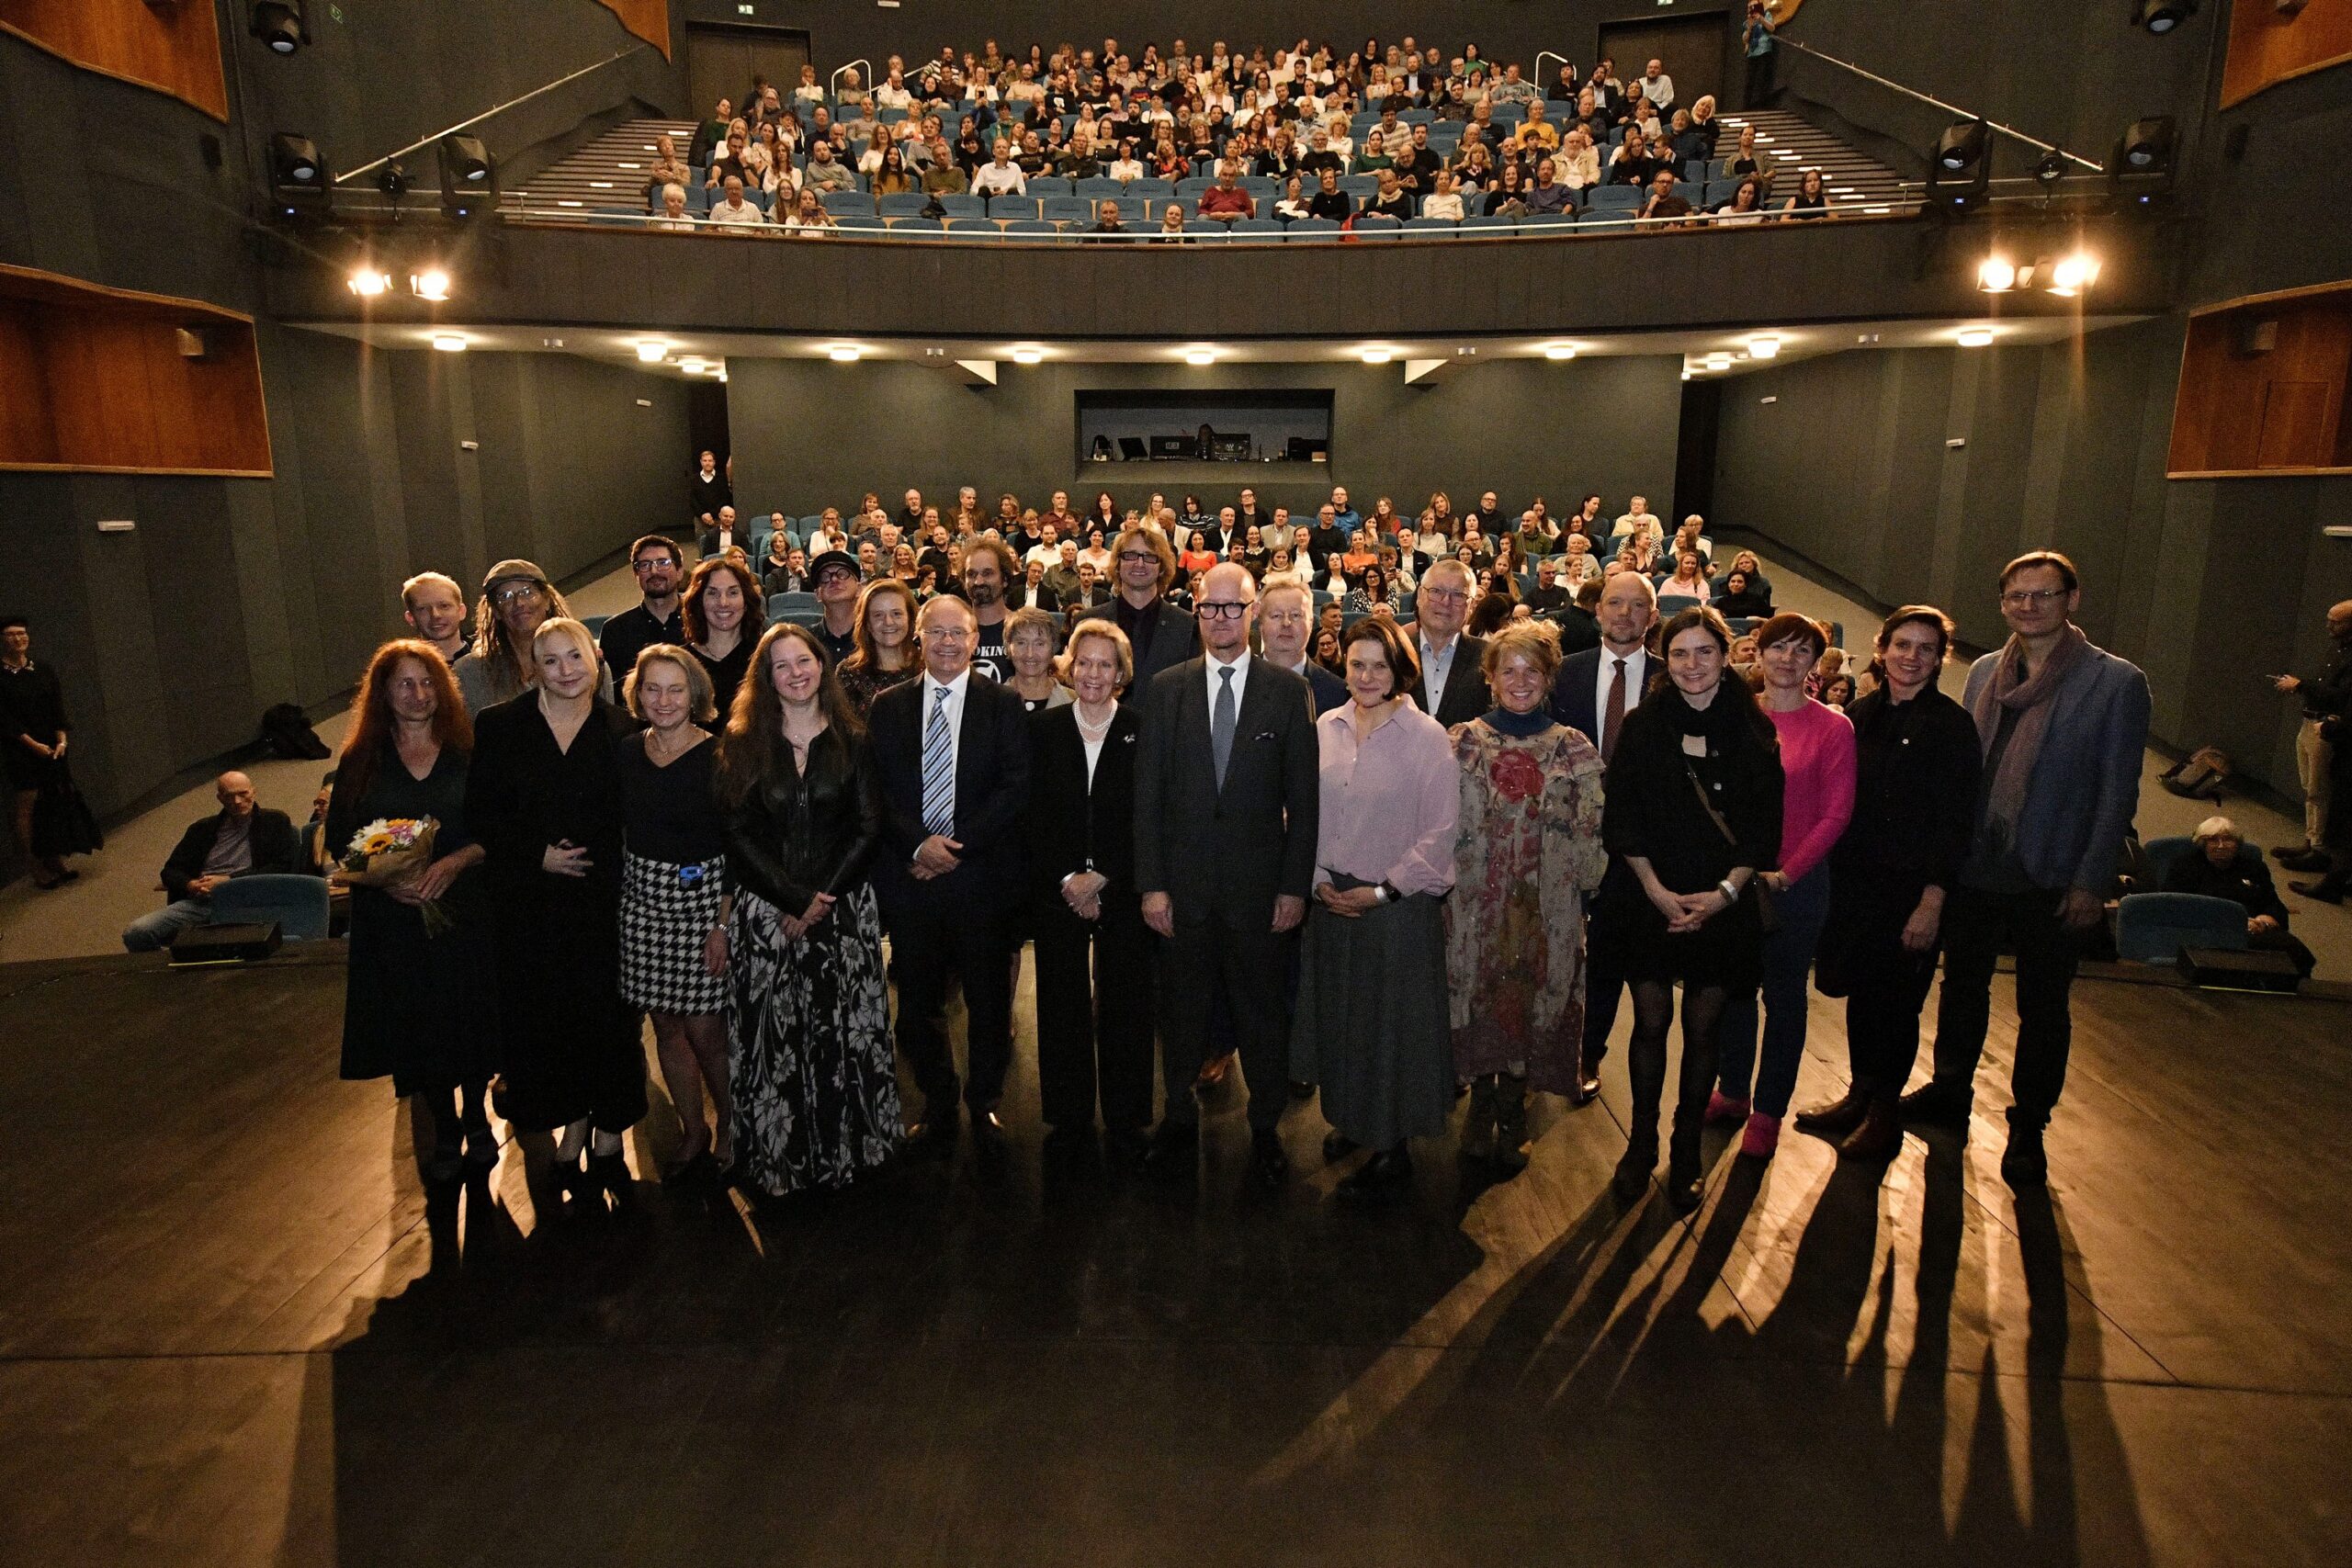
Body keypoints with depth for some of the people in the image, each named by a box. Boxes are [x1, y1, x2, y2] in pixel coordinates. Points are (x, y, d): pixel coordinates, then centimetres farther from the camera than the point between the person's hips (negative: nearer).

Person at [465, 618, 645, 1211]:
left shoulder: (620, 730, 0)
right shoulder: (500, 726, 1)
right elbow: (481, 814, 0)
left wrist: (598, 862, -10)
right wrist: (538, 856, -11)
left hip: (603, 900, -1)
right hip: (530, 902, 1)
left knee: (606, 1012, 3)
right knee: (545, 1013, 7)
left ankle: (607, 1133, 19)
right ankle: (573, 1125, 25)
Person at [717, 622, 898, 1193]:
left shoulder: (852, 742, 6)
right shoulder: (742, 743, 5)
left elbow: (867, 831, 0)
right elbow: (739, 832, -2)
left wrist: (822, 898, -11)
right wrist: (794, 899, -11)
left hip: (844, 910, 0)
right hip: (763, 912, 0)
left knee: (843, 1034, 3)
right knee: (771, 1038, 2)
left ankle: (845, 1150, 19)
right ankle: (777, 1160, 17)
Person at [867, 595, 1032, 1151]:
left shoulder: (1004, 705, 1)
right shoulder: (889, 706, 7)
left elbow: (1016, 788, -6)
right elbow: (878, 790, 2)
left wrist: (959, 846, -13)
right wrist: (918, 845, -13)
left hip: (983, 875, -1)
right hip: (909, 875, 2)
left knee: (988, 997, 8)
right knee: (919, 1000, 11)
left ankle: (984, 1102, 28)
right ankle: (937, 1101, 30)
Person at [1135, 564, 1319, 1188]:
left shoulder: (1288, 690, -1)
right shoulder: (1166, 688, 3)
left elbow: (1303, 797, -1)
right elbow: (1147, 793, 1)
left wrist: (1295, 886, -5)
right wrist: (1151, 883, -4)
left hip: (1258, 882, -1)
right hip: (1184, 881, 1)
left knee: (1262, 1010, 10)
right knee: (1181, 1007, 14)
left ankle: (1265, 1128, 28)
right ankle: (1179, 1119, 32)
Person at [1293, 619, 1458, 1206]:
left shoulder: (1426, 736, -11)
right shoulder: (1325, 728, 2)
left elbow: (1439, 832, -10)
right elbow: (1307, 811, 8)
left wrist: (1383, 892, -12)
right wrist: (1318, 878, -3)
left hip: (1398, 904, -4)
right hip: (1330, 901, 4)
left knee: (1391, 1023, 5)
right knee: (1336, 1014, 15)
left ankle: (1393, 1151, 20)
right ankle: (1350, 1118, 36)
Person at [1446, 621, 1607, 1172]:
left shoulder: (1575, 750, 2)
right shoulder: (1462, 741, 1)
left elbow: (1591, 835, 2)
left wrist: (1581, 882, -6)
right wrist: (1446, 880, -4)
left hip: (1545, 908, 0)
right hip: (1476, 903, 0)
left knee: (1533, 999, 8)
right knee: (1479, 998, 8)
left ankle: (1512, 1116, 28)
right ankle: (1481, 1110, 28)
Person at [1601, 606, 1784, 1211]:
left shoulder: (1752, 731, 0)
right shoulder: (1643, 725, -1)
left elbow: (1764, 826, 0)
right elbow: (1621, 819, -3)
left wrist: (1723, 893, -11)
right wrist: (1658, 891, -11)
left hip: (1724, 905, 0)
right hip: (1651, 902, 0)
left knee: (1702, 1029, 8)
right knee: (1650, 1024, 6)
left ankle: (1686, 1151, 24)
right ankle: (1641, 1144, 23)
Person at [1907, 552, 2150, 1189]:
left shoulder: (2116, 682, -8)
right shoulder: (1984, 672, 5)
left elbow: (2118, 793, -8)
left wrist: (2091, 882, -12)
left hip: (2052, 880, -4)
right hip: (1973, 868, 4)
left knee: (2043, 1009, 10)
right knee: (1962, 985, 18)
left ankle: (2027, 1129, 26)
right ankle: (1949, 1090, 37)